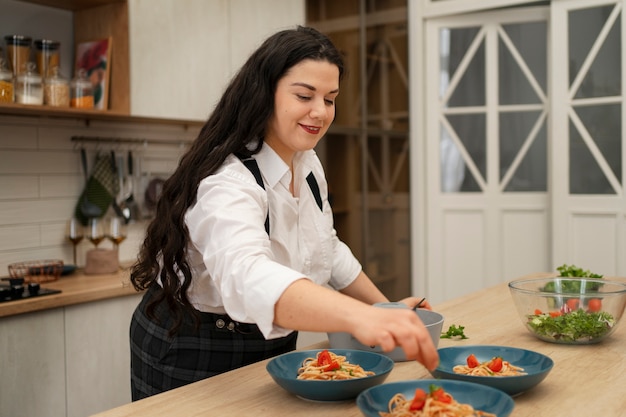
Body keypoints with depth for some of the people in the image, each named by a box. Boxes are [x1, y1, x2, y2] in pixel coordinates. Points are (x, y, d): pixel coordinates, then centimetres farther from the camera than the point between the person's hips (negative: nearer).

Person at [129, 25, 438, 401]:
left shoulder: (308, 164, -4)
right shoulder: (226, 184, -30)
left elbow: (327, 250, 11)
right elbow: (247, 277, -50)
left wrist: (385, 308, 6)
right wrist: (360, 317, -64)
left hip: (273, 348, 7)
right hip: (194, 361, -7)